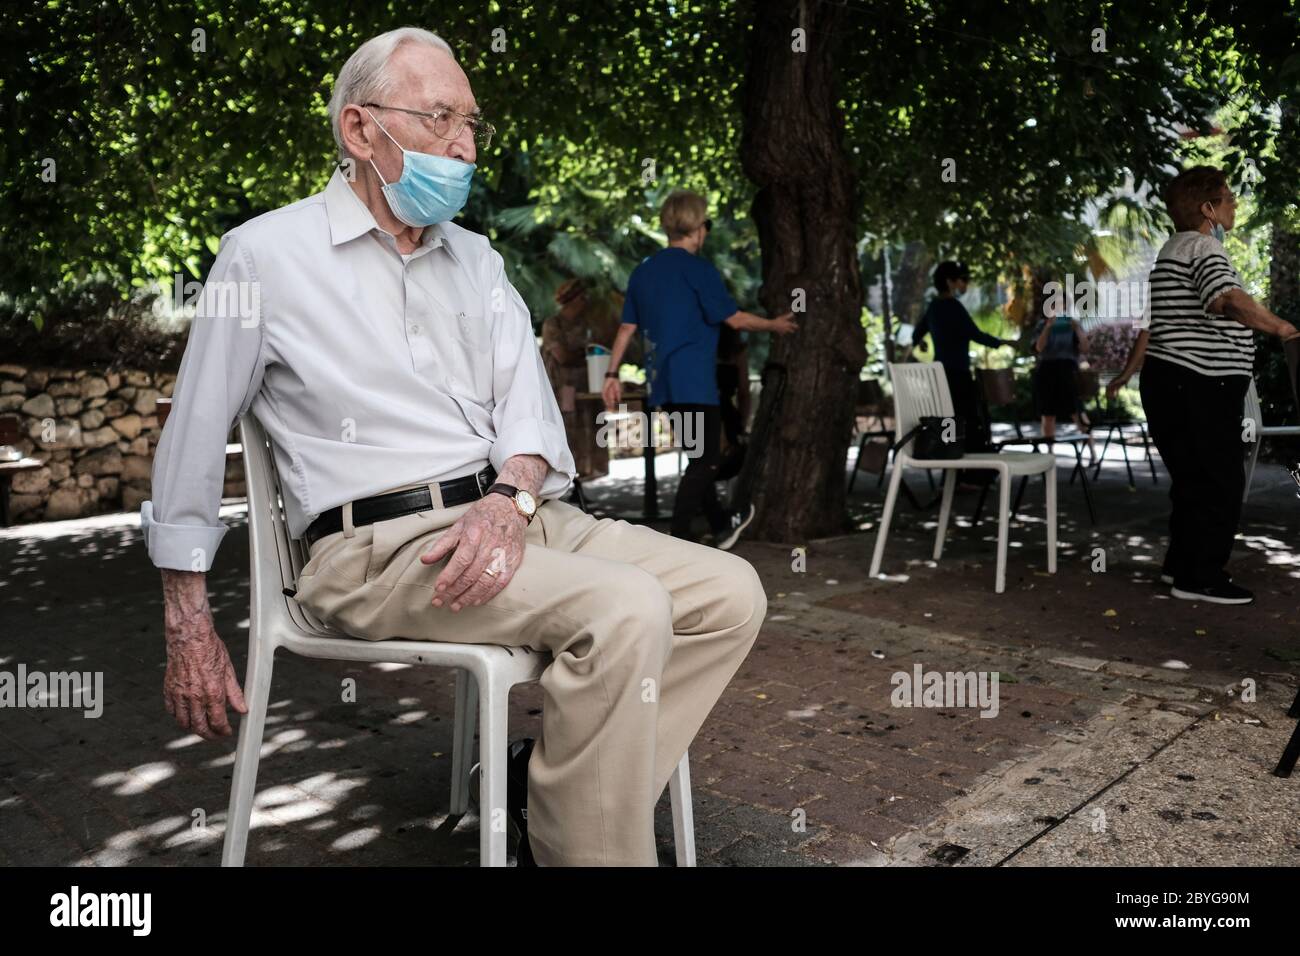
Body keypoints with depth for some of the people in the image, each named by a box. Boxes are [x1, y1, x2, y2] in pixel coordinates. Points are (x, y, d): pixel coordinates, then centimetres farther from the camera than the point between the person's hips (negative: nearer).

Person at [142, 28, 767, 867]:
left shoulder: (477, 261, 18)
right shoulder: (267, 254, 1)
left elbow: (527, 404, 7)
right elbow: (192, 443, 3)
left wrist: (511, 497, -16)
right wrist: (190, 629, 3)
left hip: (511, 518, 7)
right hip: (378, 546, -6)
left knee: (731, 592, -8)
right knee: (625, 610, -29)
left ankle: (559, 789, -6)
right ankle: (583, 846, -11)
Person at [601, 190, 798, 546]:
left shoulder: (642, 271, 11)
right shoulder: (698, 269, -8)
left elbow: (627, 328, 11)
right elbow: (734, 318, -7)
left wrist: (612, 374, 14)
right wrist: (774, 324, 8)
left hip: (662, 383, 8)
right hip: (694, 380, -8)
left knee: (700, 456, 19)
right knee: (704, 460, 0)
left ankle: (721, 524, 34)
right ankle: (678, 538, -6)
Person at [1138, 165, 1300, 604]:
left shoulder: (1176, 248, 20)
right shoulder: (1202, 246, -13)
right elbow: (1231, 299, -31)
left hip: (1176, 383, 10)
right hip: (1197, 386, -10)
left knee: (1193, 478, 17)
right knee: (1220, 481, -4)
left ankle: (1181, 564, 25)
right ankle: (1201, 578, 1)